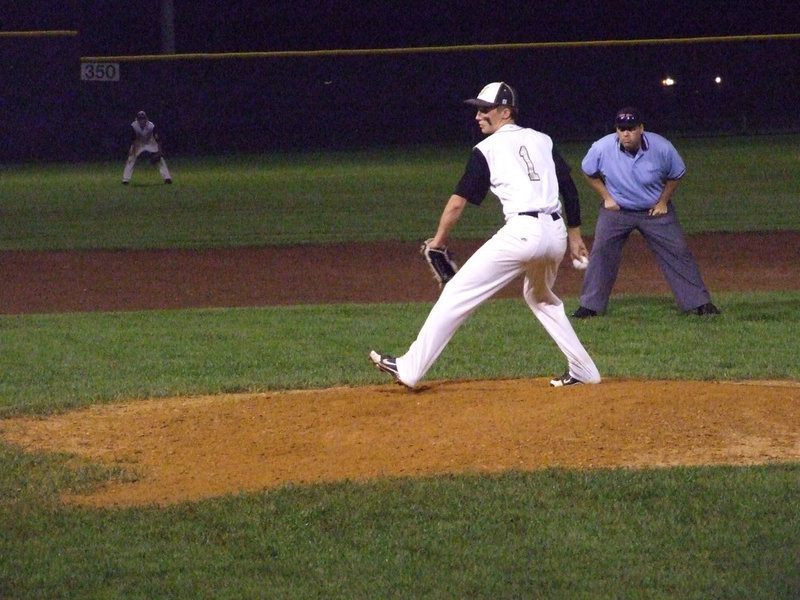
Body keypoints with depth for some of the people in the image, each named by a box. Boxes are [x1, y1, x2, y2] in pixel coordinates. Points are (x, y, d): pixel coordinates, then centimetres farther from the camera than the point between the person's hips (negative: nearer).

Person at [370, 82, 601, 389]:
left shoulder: (487, 149, 4)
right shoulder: (542, 140, 18)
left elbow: (458, 202, 2)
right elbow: (569, 188, 15)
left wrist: (438, 240, 14)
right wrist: (575, 234, 22)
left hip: (522, 231, -7)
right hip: (556, 233, 7)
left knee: (458, 293, -3)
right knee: (541, 297, 32)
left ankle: (409, 368, -7)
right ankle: (583, 371, 29)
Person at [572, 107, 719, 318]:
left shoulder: (662, 148, -22)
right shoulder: (602, 148, -21)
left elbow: (676, 175, -1)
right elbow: (589, 172, 1)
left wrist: (663, 202, -5)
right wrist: (606, 197, -4)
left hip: (655, 211, 0)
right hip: (617, 209, 0)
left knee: (678, 252, -3)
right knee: (601, 252, -8)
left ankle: (699, 302, 4)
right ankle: (590, 306, 2)